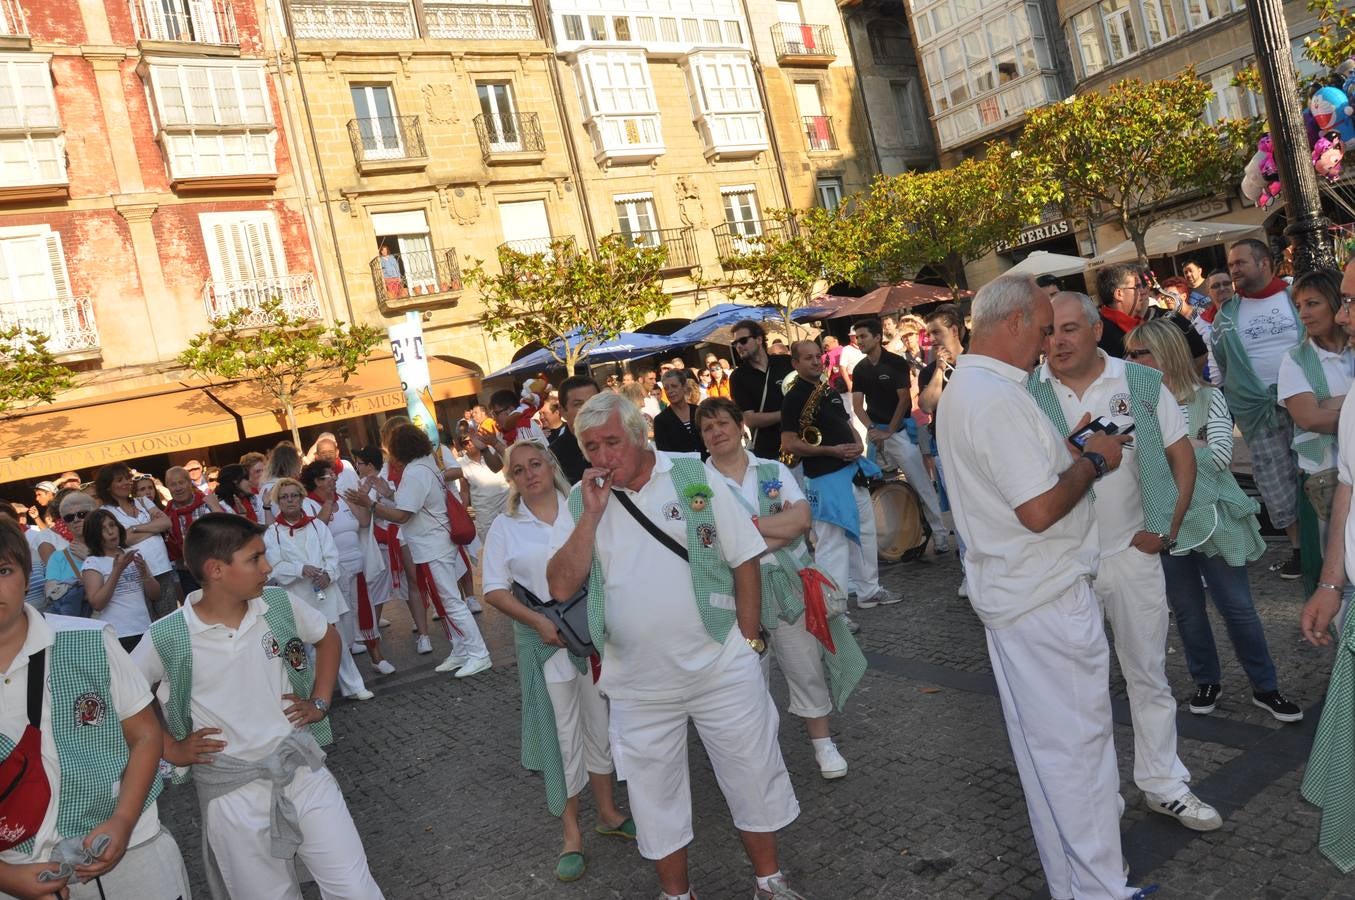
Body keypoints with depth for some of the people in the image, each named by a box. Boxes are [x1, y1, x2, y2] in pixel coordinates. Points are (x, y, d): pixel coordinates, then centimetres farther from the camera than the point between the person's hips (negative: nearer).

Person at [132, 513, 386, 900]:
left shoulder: (279, 604, -5)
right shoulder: (169, 637, -13)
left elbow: (328, 637, 13)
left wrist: (320, 703, 5)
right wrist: (171, 749, -3)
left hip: (302, 767, 2)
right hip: (232, 788, -2)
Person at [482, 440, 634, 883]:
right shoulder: (505, 527, 0)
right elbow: (494, 590, -3)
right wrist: (538, 622, -14)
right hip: (543, 637, -1)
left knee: (601, 723, 13)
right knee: (561, 731, 5)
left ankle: (608, 813, 31)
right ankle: (571, 833, 18)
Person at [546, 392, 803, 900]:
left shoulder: (693, 479, -5)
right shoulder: (580, 503, 0)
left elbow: (744, 562, -2)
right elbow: (561, 586, -10)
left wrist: (749, 640, -4)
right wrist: (592, 515, -18)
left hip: (721, 667, -1)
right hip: (638, 683, 2)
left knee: (753, 778, 12)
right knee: (654, 795, 15)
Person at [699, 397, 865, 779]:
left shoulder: (774, 471, 5)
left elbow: (802, 519, -8)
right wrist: (780, 526, -13)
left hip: (788, 583, 2)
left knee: (806, 666, 10)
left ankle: (823, 743, 28)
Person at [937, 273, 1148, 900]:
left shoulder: (964, 387, 11)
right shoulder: (998, 398, -23)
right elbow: (1040, 509, -27)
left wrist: (1077, 450, 12)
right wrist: (1092, 462, -11)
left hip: (1015, 588, 11)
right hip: (1044, 599, -11)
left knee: (1054, 740, 21)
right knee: (1072, 743, 2)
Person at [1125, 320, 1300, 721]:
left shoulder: (1208, 398, -4)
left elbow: (1220, 455, -14)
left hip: (1212, 517, -1)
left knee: (1238, 607, 6)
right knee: (1187, 611, 12)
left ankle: (1264, 687, 22)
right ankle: (1207, 681, 31)